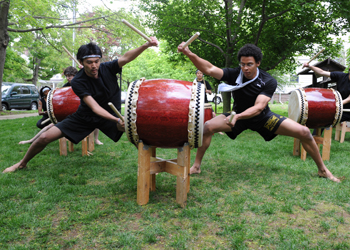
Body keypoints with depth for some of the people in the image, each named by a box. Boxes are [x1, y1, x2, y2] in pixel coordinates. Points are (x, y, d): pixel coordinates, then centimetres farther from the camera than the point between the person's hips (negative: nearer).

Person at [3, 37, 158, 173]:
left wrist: (147, 45, -52)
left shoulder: (108, 68, -17)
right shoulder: (77, 82, -23)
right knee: (45, 137, -5)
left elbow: (126, 57, -35)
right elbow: (95, 107, -32)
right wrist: (117, 120, -46)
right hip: (84, 117, -1)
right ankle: (22, 163, 23)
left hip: (112, 115, 1)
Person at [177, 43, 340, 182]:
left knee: (304, 132, -11)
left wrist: (237, 116, -51)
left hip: (263, 118, 0)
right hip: (238, 116, 1)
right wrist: (190, 54, -49)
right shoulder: (234, 74, -19)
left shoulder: (268, 82, -21)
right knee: (207, 127, -23)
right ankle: (196, 167, -6)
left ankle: (322, 170, 13)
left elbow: (259, 107, -33)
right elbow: (209, 69, -33)